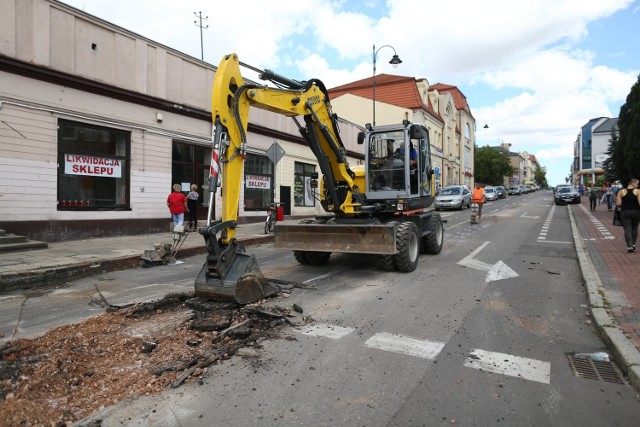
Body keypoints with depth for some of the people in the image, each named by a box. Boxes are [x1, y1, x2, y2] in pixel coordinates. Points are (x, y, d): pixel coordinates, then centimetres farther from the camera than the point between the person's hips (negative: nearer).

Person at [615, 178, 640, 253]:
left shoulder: (621, 192, -2)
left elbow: (618, 204, -5)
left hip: (625, 213, 0)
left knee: (627, 229, -1)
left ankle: (629, 246, -7)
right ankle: (633, 244, 25)